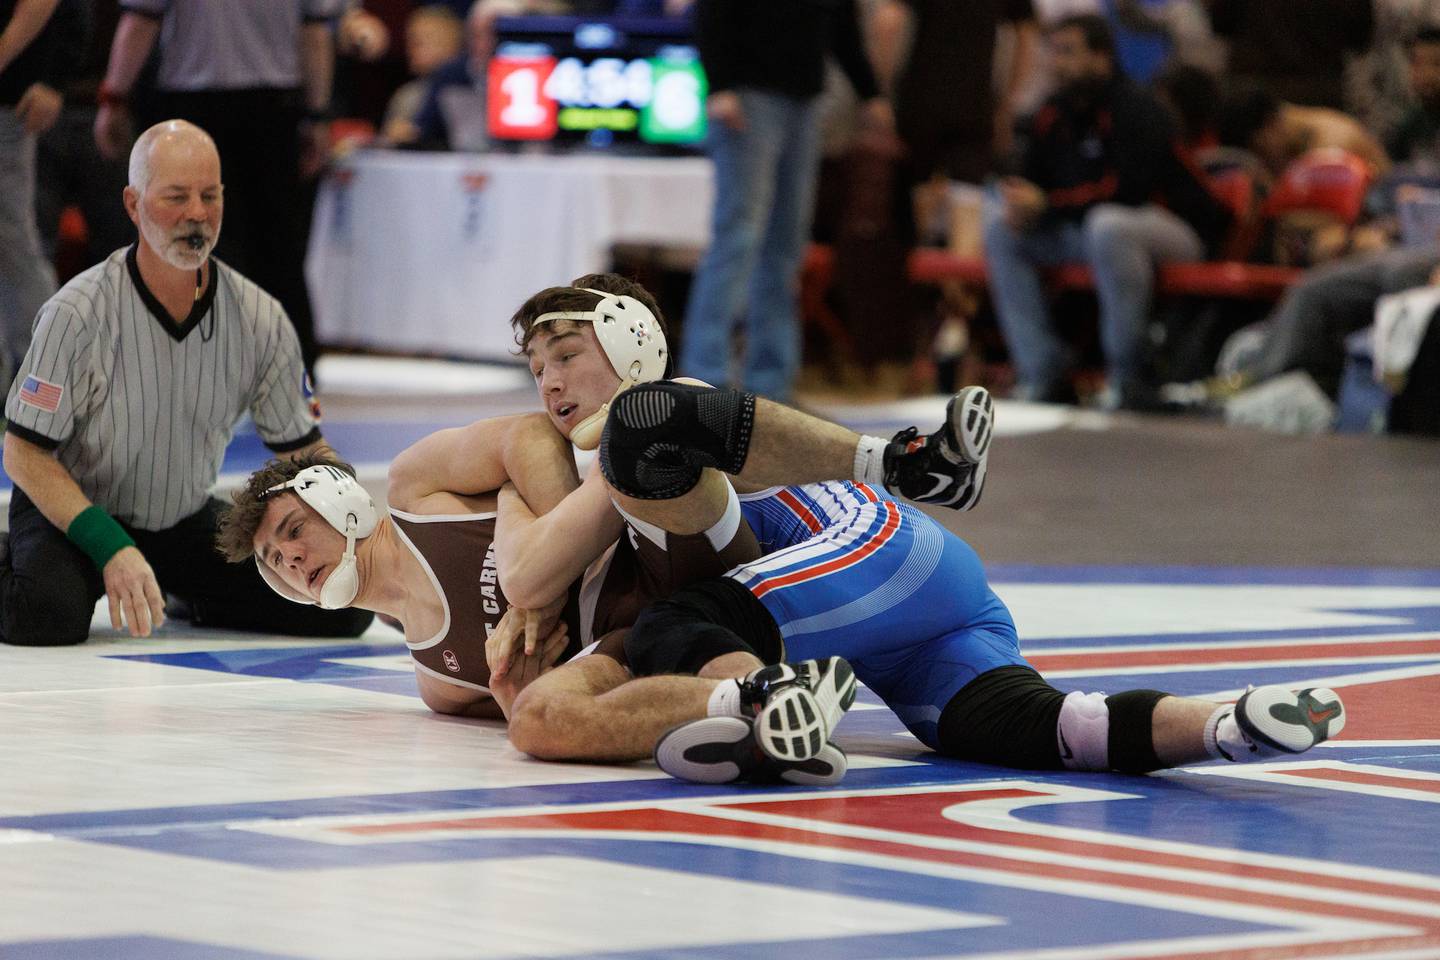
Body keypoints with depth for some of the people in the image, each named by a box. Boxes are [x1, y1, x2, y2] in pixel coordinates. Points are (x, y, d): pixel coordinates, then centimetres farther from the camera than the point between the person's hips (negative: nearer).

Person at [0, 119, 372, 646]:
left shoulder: (260, 319, -8)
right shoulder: (77, 313, -20)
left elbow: (304, 451, 2)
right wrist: (111, 549, -30)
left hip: (187, 522, 4)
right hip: (71, 515, -4)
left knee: (342, 607, -11)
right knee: (50, 615, -37)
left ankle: (189, 594, 16)